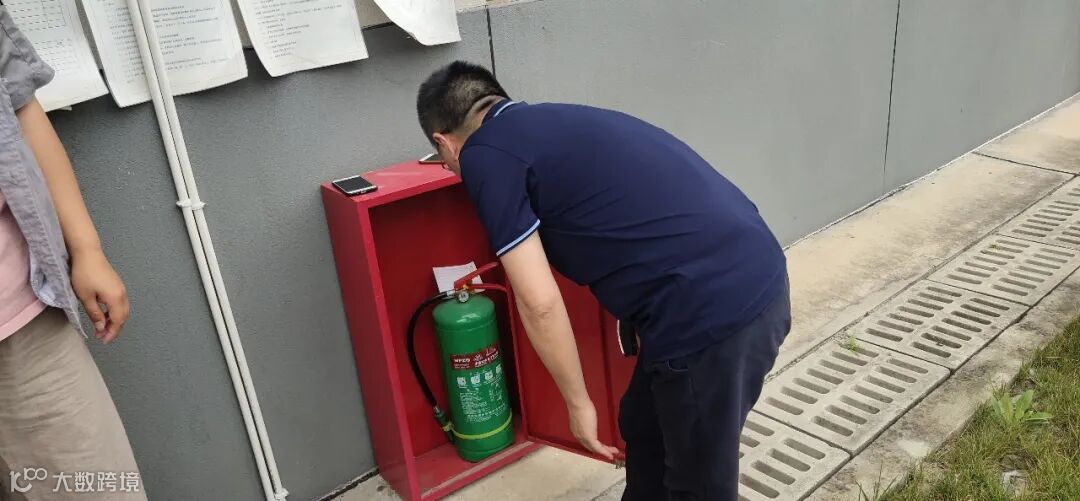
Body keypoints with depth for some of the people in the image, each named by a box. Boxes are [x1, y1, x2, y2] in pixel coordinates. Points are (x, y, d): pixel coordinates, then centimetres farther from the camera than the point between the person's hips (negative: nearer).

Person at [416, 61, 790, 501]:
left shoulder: (484, 154, -4)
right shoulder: (553, 123, 21)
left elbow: (539, 303, -10)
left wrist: (577, 402, 5)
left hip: (712, 310, -9)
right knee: (645, 430, 28)